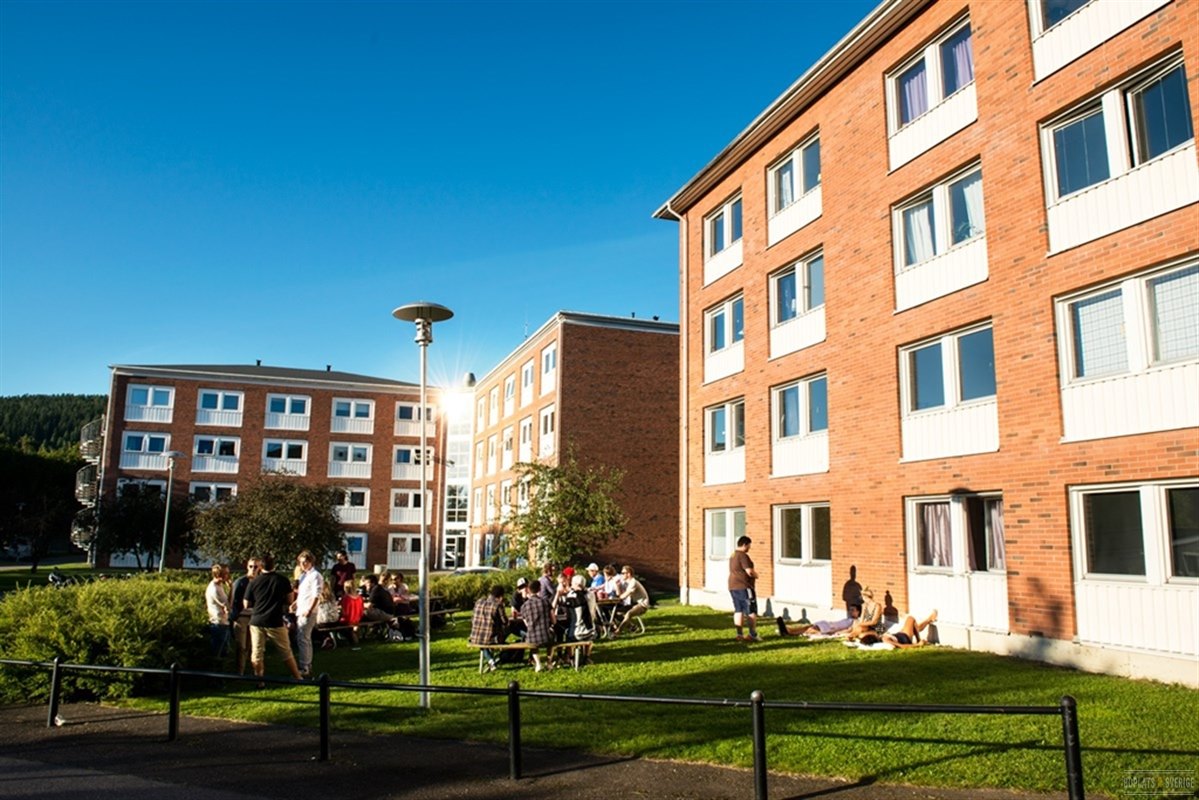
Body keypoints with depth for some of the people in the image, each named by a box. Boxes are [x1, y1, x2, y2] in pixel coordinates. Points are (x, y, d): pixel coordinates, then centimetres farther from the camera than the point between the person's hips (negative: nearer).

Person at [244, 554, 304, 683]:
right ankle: (298, 678, 12)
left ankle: (259, 681, 10)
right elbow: (289, 600, 4)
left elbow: (247, 604, 5)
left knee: (257, 653, 9)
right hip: (275, 622, 0)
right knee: (286, 652, 8)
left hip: (256, 621, 1)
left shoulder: (254, 582, -1)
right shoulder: (283, 580, -2)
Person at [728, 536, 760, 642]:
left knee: (738, 611, 9)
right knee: (751, 611, 0)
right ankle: (753, 635, 2)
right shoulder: (743, 556, -15)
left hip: (733, 586, 9)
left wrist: (753, 575, 15)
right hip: (744, 587, -9)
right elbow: (749, 571, -21)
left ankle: (739, 634, 9)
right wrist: (756, 575, 0)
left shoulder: (732, 556, 15)